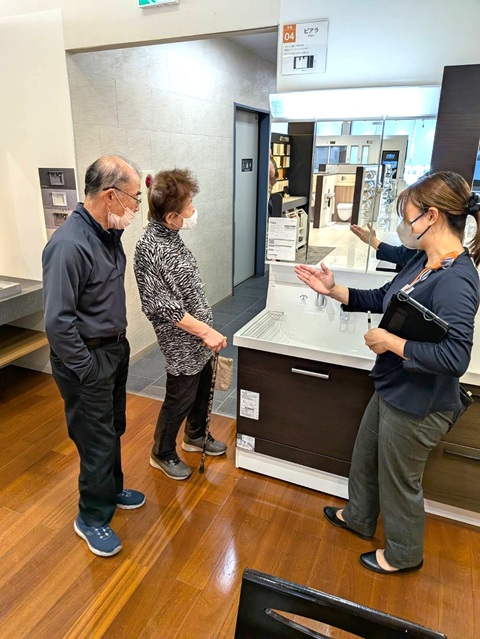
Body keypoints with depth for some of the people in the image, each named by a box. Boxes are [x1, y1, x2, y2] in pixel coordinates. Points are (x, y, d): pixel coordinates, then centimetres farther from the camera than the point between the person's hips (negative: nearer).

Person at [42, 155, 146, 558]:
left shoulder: (109, 232, 2)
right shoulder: (69, 245, -26)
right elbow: (58, 321, -25)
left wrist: (118, 343, 15)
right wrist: (87, 370, -18)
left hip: (115, 347, 9)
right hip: (88, 358, -8)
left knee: (113, 429, 23)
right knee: (97, 440, 7)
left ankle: (112, 490, 46)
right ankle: (92, 518, 30)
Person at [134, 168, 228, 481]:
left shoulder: (171, 236, 3)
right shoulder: (149, 250, -25)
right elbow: (164, 307, -25)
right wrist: (206, 332, -21)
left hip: (201, 336, 9)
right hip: (182, 342, -8)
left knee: (203, 389, 23)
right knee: (180, 399, 10)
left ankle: (196, 436, 48)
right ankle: (162, 454, 34)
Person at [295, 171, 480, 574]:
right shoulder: (424, 261, -1)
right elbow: (381, 298, 10)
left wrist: (391, 342, -27)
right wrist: (333, 290, 1)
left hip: (417, 405, -9)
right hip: (392, 390, 9)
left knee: (399, 480, 15)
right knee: (366, 457, 28)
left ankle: (403, 554, 45)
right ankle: (359, 518, 55)